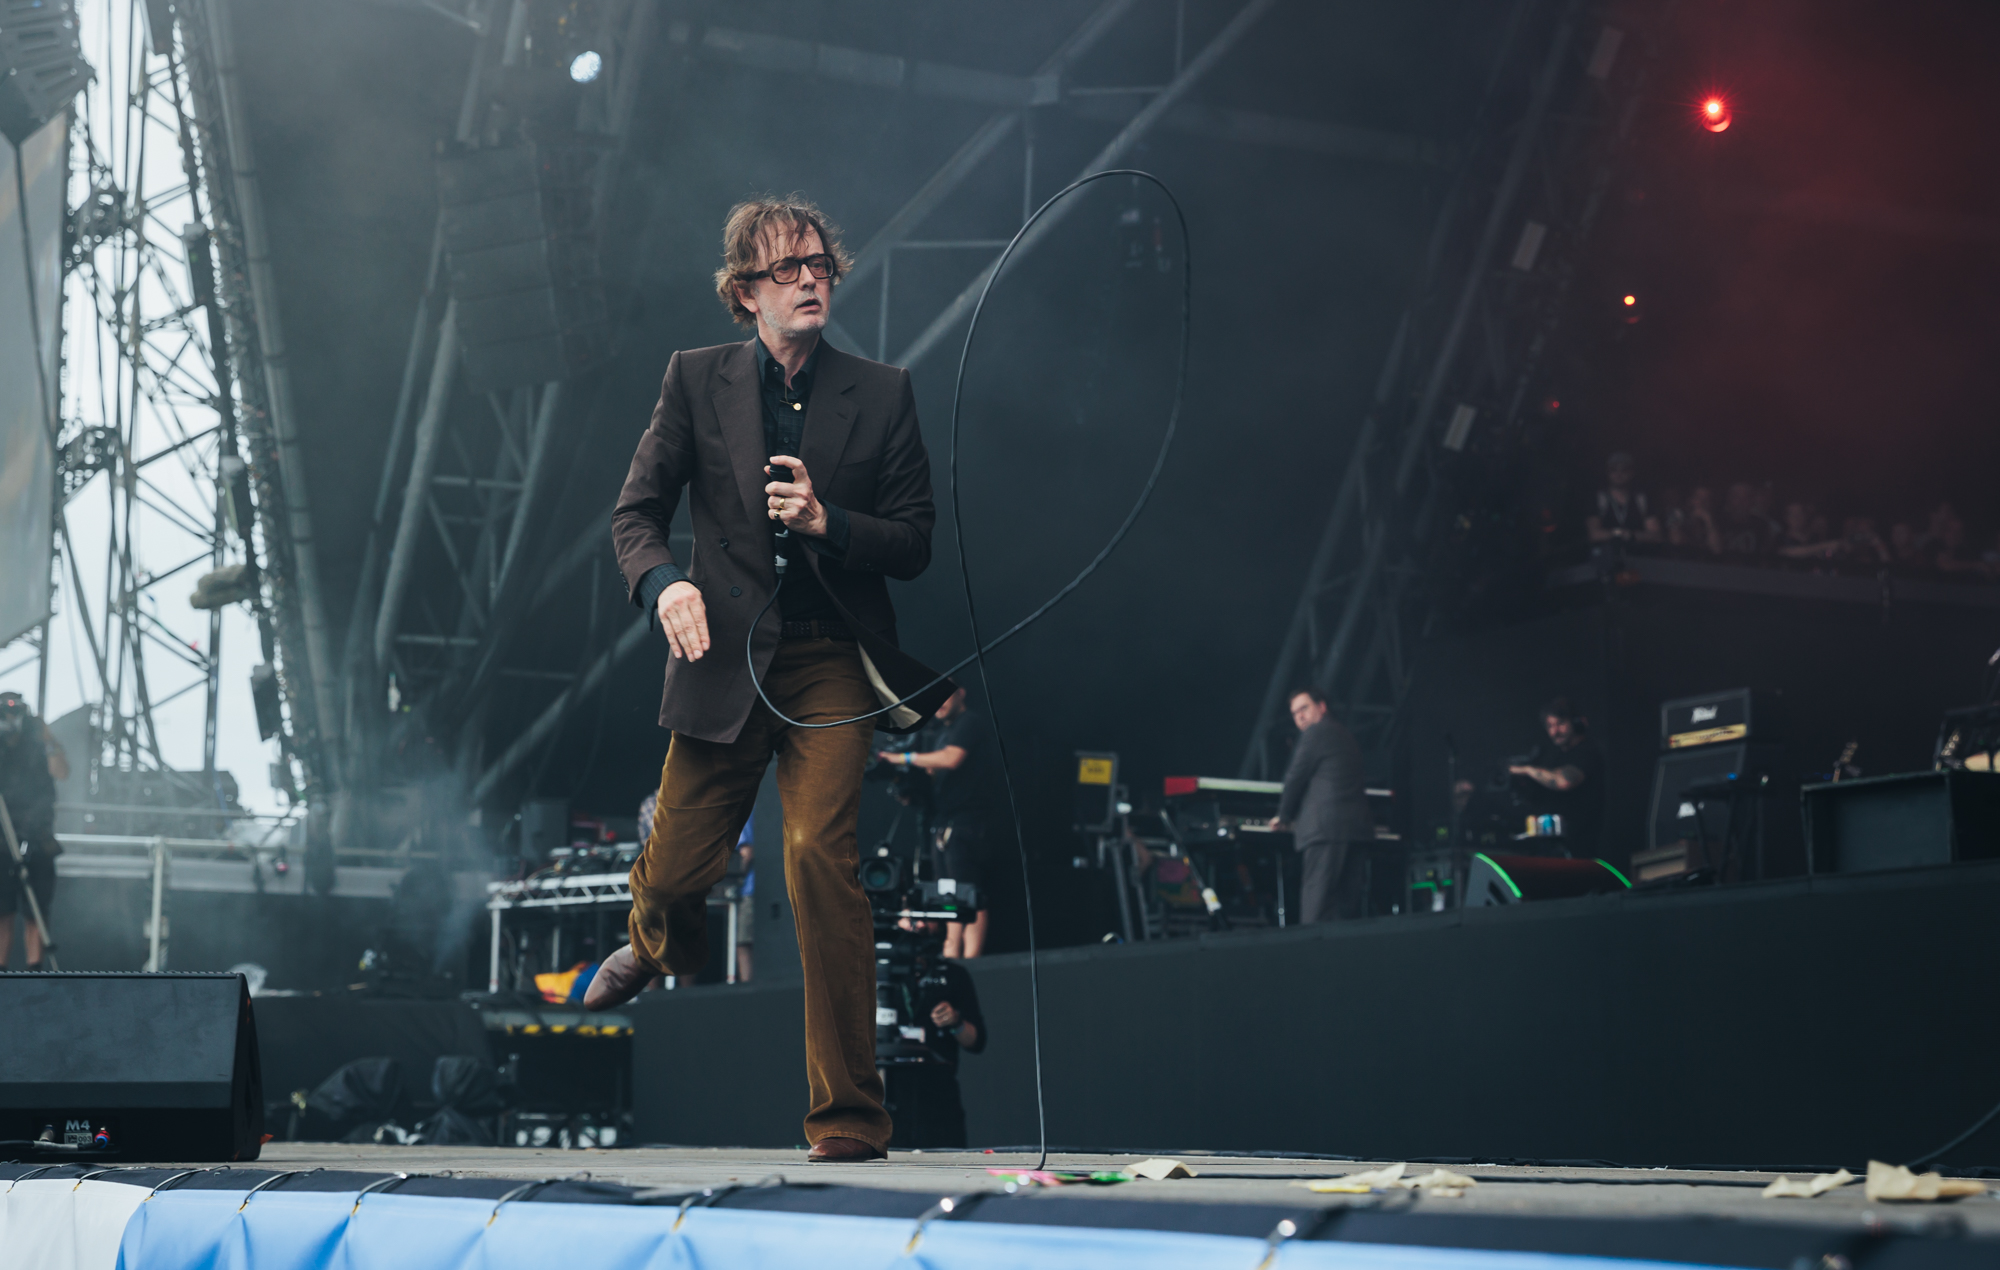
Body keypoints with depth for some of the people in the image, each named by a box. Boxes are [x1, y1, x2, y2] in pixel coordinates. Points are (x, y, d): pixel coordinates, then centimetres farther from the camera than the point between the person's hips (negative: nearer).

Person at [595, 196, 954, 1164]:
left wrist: (826, 523, -15)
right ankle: (658, 943, 50)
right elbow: (636, 510, 5)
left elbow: (914, 546, 3)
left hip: (831, 665, -1)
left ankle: (847, 1114, -9)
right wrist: (662, 581, -16)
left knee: (821, 852, -18)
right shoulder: (696, 379, 5)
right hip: (724, 658, 1)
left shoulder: (882, 395, 3)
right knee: (676, 870, 6)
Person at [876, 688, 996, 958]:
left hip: (967, 824, -10)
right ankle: (950, 957, 7)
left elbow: (951, 759, -20)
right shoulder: (945, 731, 23)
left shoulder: (970, 723, -6)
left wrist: (906, 758, -13)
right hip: (945, 826, 10)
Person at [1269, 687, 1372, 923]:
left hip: (1326, 826, -9)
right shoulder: (1346, 737, 24)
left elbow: (1296, 777, -3)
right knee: (1349, 903, 5)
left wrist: (1284, 816, 10)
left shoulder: (1316, 733, -2)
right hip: (1356, 827, 9)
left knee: (1316, 904, -13)